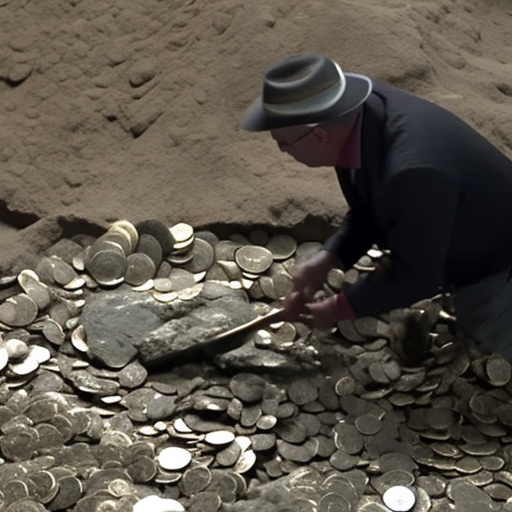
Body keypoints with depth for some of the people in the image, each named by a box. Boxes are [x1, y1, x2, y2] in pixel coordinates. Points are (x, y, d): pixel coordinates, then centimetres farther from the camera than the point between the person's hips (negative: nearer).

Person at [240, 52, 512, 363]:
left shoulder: (413, 174, -45)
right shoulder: (363, 111, -18)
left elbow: (415, 275, -28)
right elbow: (368, 209, 0)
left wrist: (340, 308, -16)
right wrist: (325, 261, -14)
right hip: (463, 249, 8)